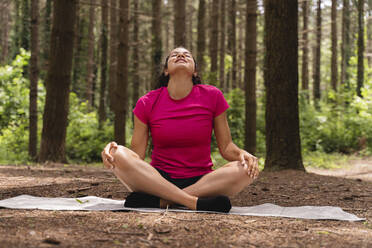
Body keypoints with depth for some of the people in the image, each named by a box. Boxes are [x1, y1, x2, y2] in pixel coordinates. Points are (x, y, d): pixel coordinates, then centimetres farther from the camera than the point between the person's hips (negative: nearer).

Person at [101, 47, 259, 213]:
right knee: (119, 154, -26)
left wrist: (242, 154, -16)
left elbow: (226, 147, 6)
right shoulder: (147, 103, 0)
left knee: (245, 169, -28)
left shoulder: (212, 96, 1)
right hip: (158, 179, 0)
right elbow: (137, 156, 0)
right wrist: (113, 150, -21)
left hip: (201, 181, 1)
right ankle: (196, 203, -33)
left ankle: (159, 201, -29)